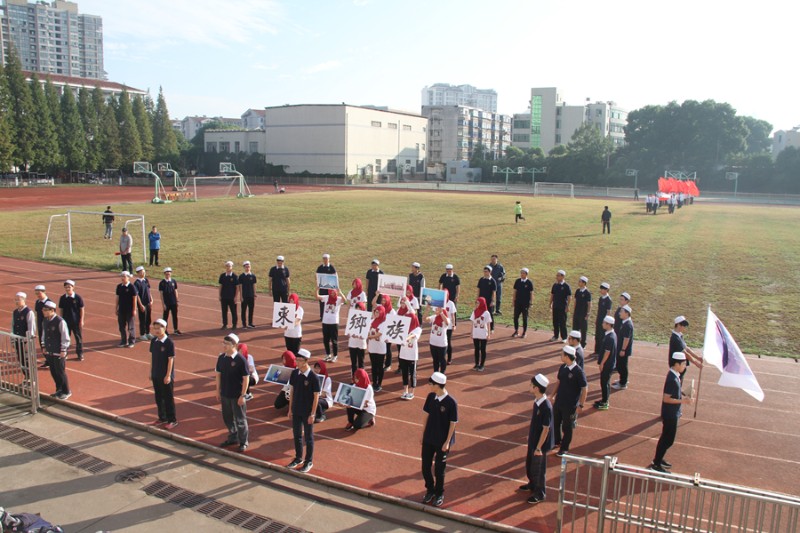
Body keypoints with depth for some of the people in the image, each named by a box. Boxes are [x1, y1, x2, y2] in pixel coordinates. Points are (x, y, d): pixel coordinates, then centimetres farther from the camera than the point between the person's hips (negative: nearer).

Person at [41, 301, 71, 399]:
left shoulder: (60, 322, -18)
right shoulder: (45, 321, 4)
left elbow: (65, 337, -16)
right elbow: (44, 335, 17)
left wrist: (63, 351, -15)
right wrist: (44, 347, 14)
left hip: (59, 353, -7)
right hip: (49, 352, 7)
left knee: (60, 372, 2)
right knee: (53, 372, 15)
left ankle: (66, 392, 18)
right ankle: (59, 389, 32)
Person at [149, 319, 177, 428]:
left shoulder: (169, 343, -16)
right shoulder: (153, 341, 2)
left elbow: (171, 360, -15)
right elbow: (152, 357, 10)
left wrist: (168, 375, -16)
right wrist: (151, 372, 10)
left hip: (165, 376, -6)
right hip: (156, 375, 6)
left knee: (168, 399, 3)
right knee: (158, 398, 15)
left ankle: (172, 420, 14)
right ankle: (162, 418, 29)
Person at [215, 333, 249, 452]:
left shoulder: (241, 360, -17)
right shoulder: (221, 358, -1)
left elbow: (246, 379, -15)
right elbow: (218, 375, 9)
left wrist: (242, 395, -15)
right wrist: (218, 391, 9)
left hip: (237, 396, -6)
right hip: (225, 394, 6)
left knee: (240, 420, 7)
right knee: (227, 418, 18)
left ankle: (243, 442, 23)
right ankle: (232, 438, 38)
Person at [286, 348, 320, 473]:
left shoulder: (313, 377, -17)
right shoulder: (294, 373, -3)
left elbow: (316, 396, -13)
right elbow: (292, 390, 6)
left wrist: (312, 414, -13)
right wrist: (290, 409, 7)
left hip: (307, 412, -5)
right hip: (296, 411, 5)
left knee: (308, 438, 8)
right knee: (297, 435, 17)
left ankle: (309, 462, 22)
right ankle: (298, 458, 34)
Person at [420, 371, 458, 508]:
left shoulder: (451, 402, -21)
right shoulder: (430, 397, -6)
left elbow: (453, 424, -14)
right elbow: (427, 415, 5)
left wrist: (447, 442, -13)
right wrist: (423, 434, 7)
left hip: (442, 442, -5)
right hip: (428, 439, 5)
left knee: (439, 470, 10)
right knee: (425, 467, 12)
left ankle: (439, 494, 31)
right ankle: (430, 490, 35)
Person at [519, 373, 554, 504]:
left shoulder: (546, 407, -30)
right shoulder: (537, 401, -5)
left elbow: (546, 429, -24)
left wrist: (539, 447, -18)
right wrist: (529, 435, 18)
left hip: (540, 443, -8)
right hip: (532, 440, 8)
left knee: (538, 469, 10)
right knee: (529, 464, 25)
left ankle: (539, 494, 30)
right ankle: (532, 484, 48)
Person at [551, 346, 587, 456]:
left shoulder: (578, 371, -22)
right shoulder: (562, 367, -3)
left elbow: (585, 389, -17)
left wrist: (581, 405, -15)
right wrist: (554, 395, 11)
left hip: (570, 405, -6)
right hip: (558, 402, 6)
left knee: (566, 427, 11)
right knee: (555, 423, 20)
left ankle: (564, 448, 31)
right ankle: (556, 441, 44)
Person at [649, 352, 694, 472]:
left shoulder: (675, 376, 3)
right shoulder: (672, 379, -26)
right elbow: (666, 399, -25)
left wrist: (684, 398, 4)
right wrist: (683, 401, -25)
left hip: (673, 414, 10)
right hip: (670, 414, -10)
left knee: (666, 438, 20)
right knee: (668, 440, 0)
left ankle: (658, 459, 35)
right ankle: (656, 464, 9)